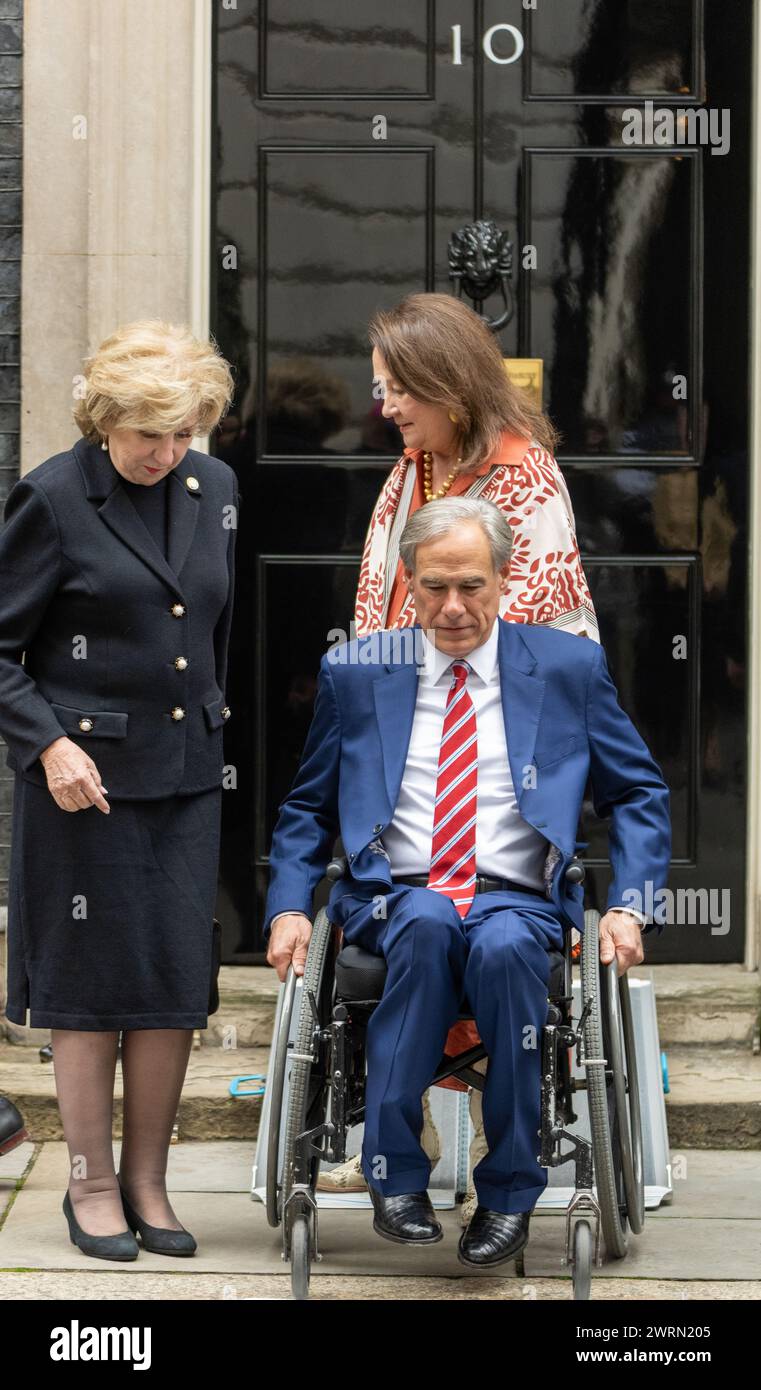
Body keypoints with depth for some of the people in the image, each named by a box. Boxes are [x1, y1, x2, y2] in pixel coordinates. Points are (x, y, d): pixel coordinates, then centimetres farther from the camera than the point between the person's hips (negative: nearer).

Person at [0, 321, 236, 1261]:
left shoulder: (213, 488, 7)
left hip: (189, 773, 5)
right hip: (85, 774, -5)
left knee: (178, 980, 4)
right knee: (92, 979, 2)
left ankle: (147, 1181, 17)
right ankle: (91, 1185, 14)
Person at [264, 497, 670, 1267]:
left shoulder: (570, 667, 9)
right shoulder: (354, 672, 12)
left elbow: (639, 796, 14)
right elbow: (306, 808, 18)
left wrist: (629, 906, -1)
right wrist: (288, 908, 1)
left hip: (518, 903, -1)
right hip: (397, 900, 1)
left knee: (502, 945, -37)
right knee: (427, 926, -36)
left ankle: (508, 1192, -23)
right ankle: (395, 1176, -28)